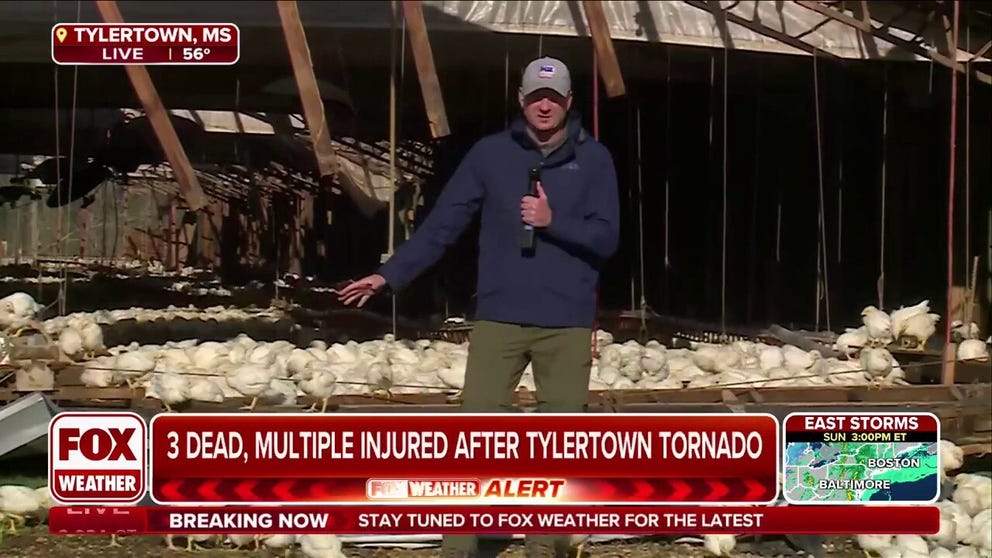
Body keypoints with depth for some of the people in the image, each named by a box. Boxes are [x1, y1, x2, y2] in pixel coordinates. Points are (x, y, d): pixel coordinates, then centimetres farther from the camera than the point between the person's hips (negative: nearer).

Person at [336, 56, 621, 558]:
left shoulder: (594, 159, 3)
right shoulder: (490, 153, 3)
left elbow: (606, 239, 0)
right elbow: (442, 224, 4)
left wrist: (553, 221, -16)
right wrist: (390, 274, -2)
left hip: (568, 323, 0)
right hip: (499, 317, 0)